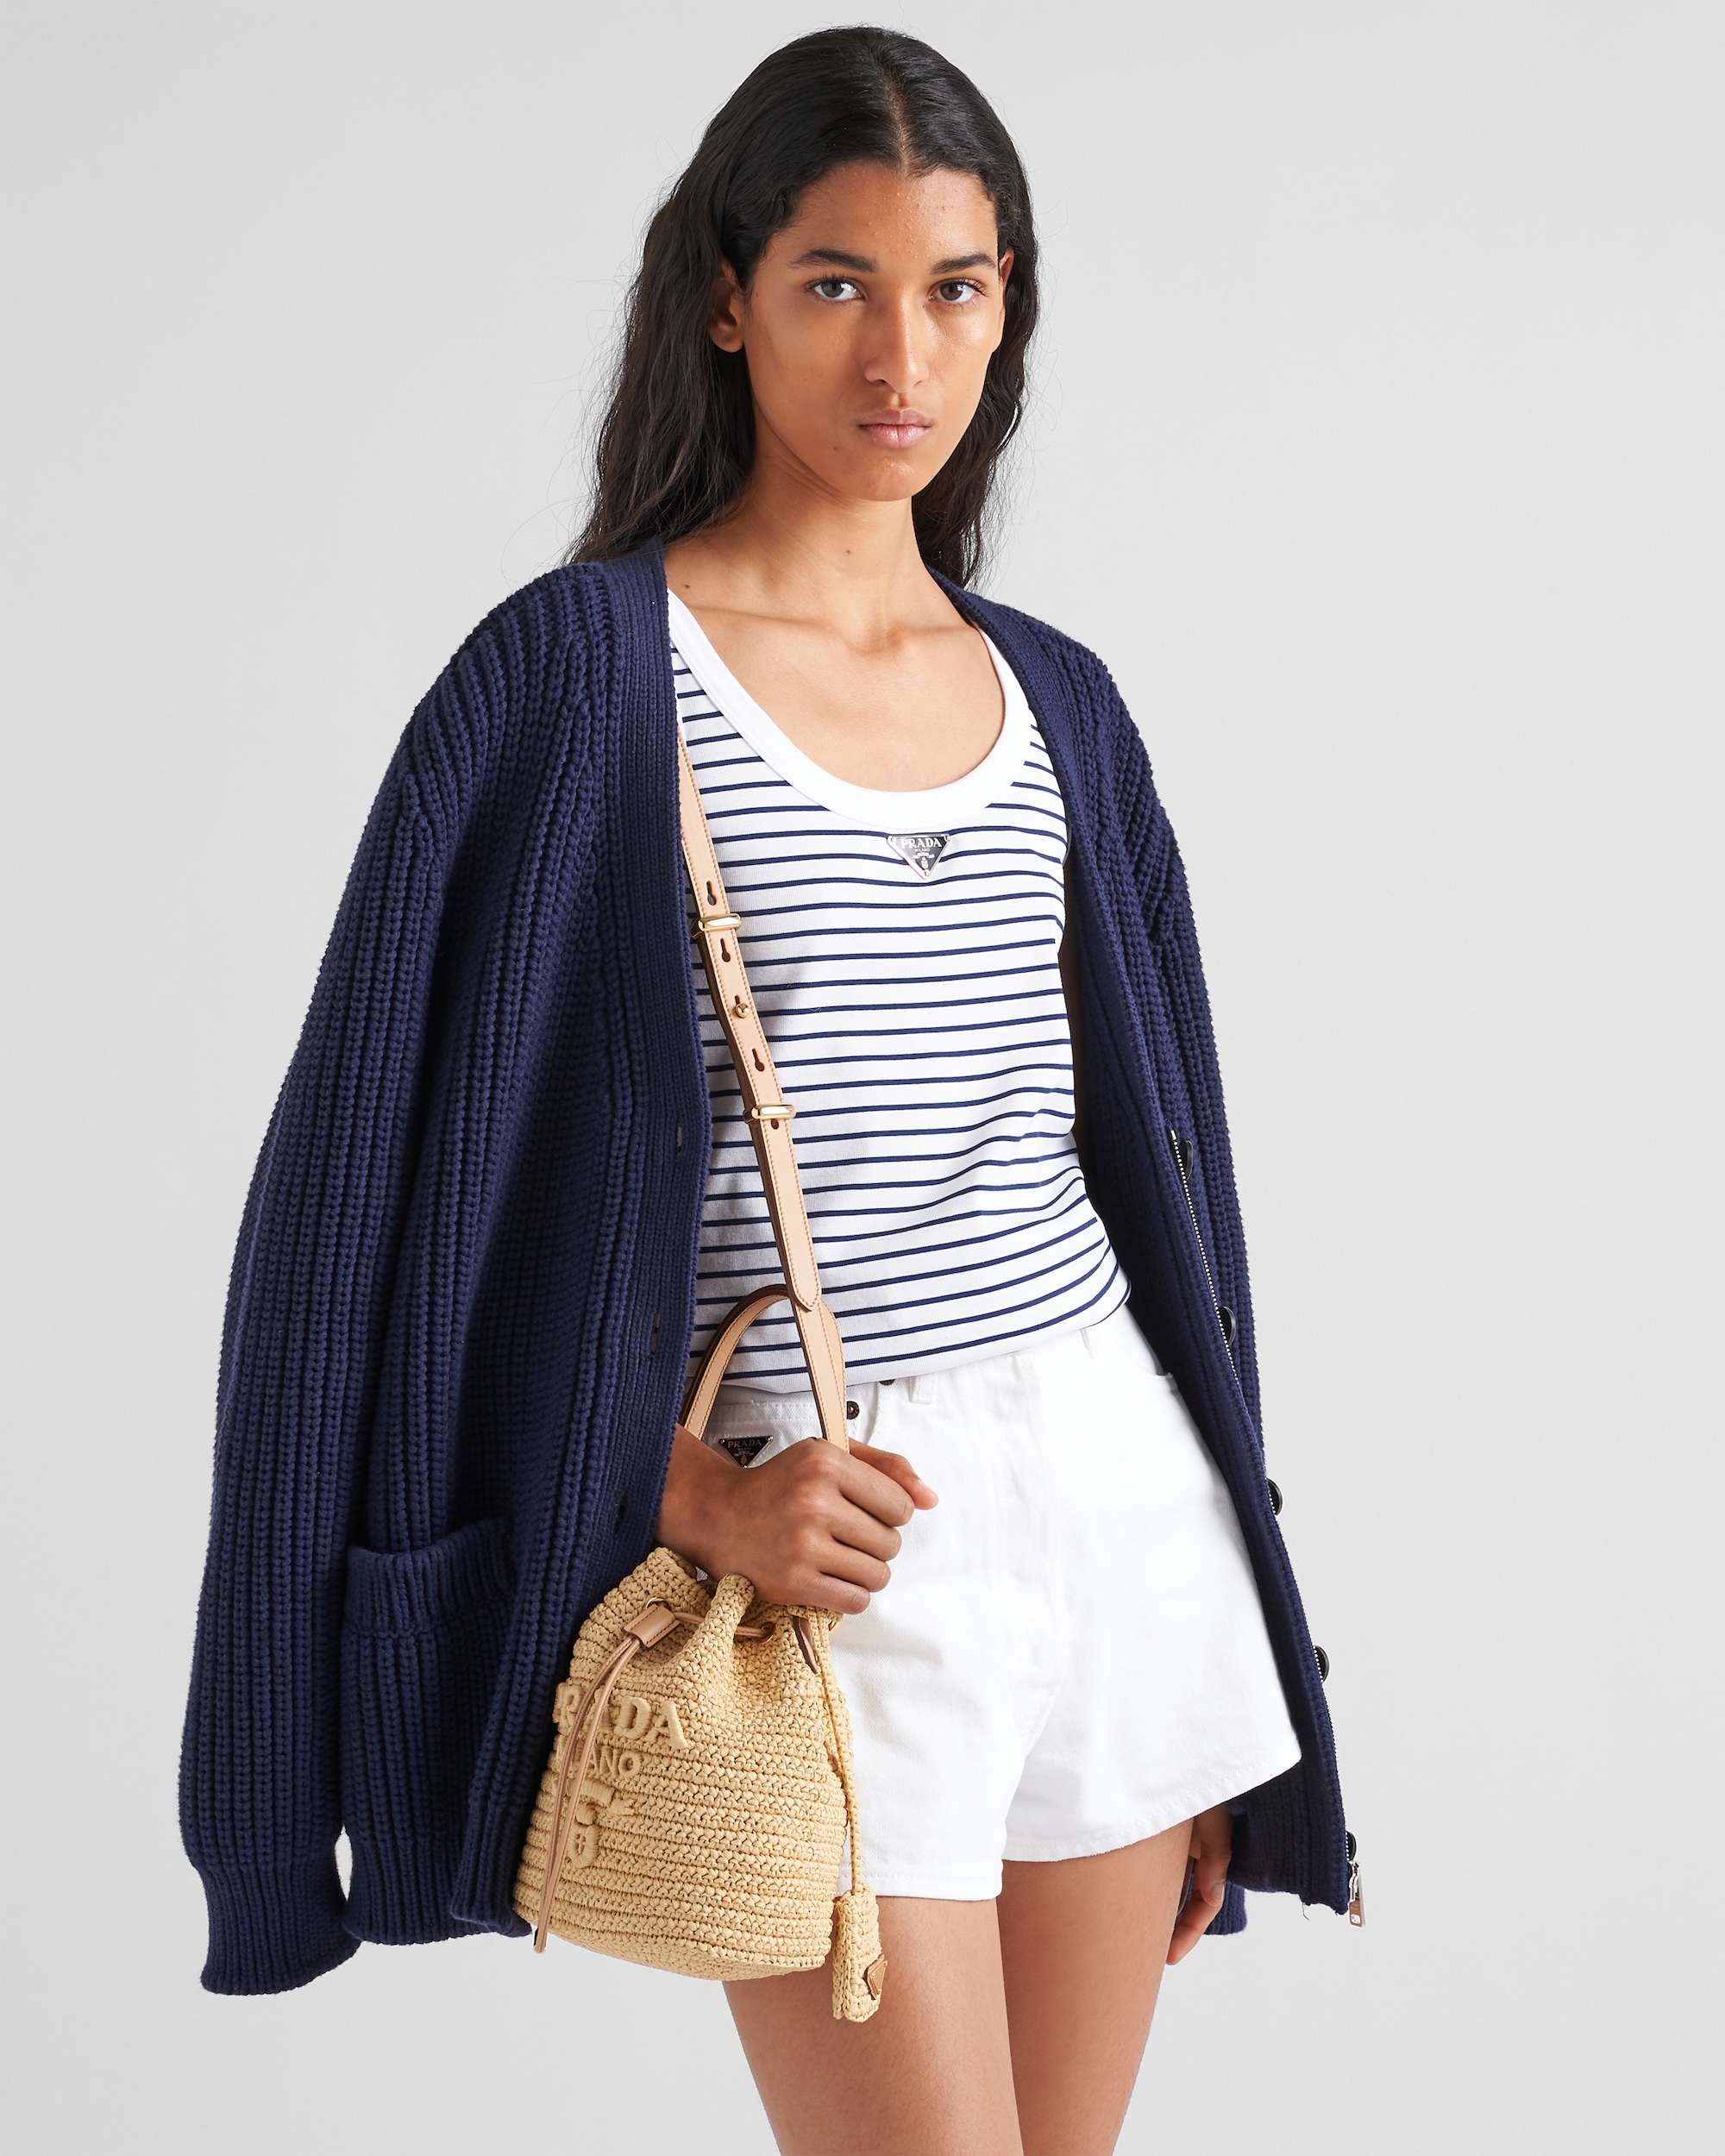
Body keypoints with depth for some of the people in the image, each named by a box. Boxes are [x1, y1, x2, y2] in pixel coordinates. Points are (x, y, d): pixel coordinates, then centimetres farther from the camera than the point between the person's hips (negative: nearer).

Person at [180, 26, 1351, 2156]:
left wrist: (1228, 1674, 15)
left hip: (1116, 1489, 5)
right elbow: (408, 1173, -7)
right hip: (830, 1544, -5)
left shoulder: (1053, 700, 10)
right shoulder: (581, 667, -6)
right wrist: (696, 1498, -16)